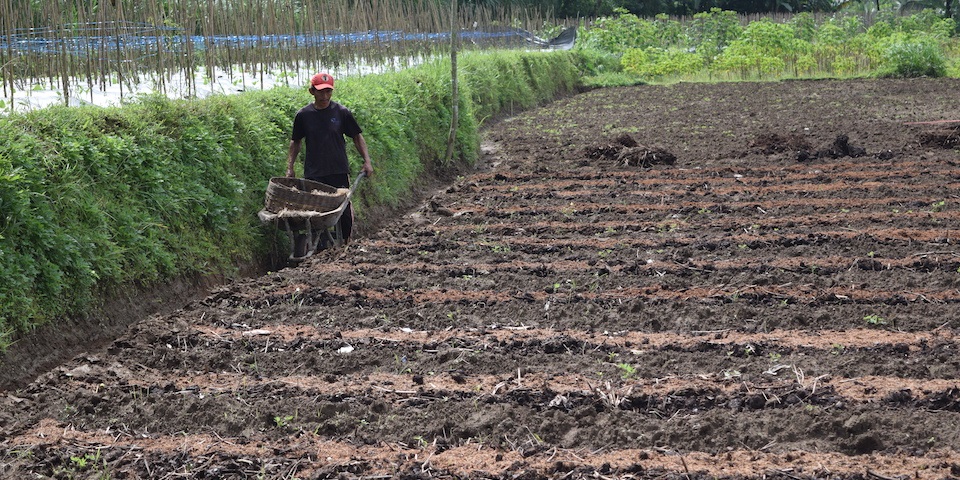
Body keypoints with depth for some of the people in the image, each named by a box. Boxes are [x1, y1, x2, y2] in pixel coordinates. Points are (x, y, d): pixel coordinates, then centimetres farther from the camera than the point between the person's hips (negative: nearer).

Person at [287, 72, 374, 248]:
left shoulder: (342, 112, -1)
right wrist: (290, 167, 9)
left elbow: (357, 136, 8)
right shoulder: (304, 115, 2)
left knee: (344, 210, 1)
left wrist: (367, 161, 0)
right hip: (313, 174, 1)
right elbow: (295, 142, 13)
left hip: (339, 173, 0)